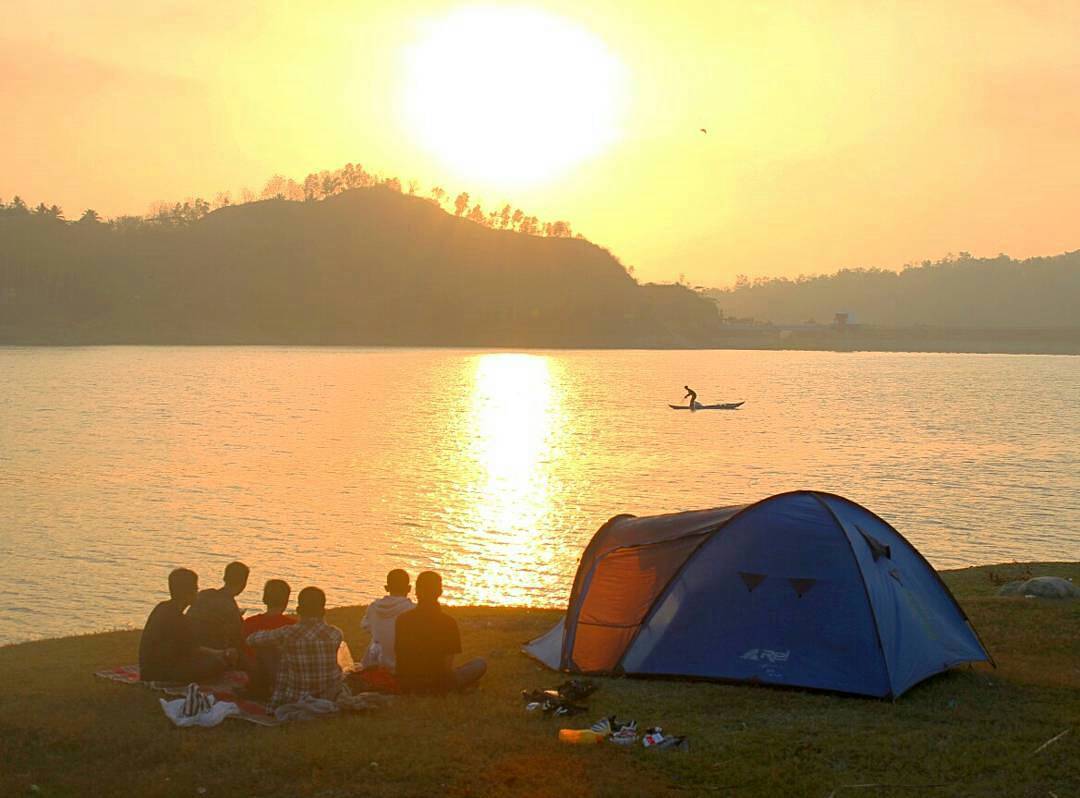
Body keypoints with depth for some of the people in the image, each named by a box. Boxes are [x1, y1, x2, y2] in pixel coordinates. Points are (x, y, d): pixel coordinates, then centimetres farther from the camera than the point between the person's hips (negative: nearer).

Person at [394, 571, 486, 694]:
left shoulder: (402, 619, -5)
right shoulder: (448, 623, -15)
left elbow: (397, 657, 2)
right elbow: (447, 666, -12)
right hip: (437, 684, -6)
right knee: (480, 664, 12)